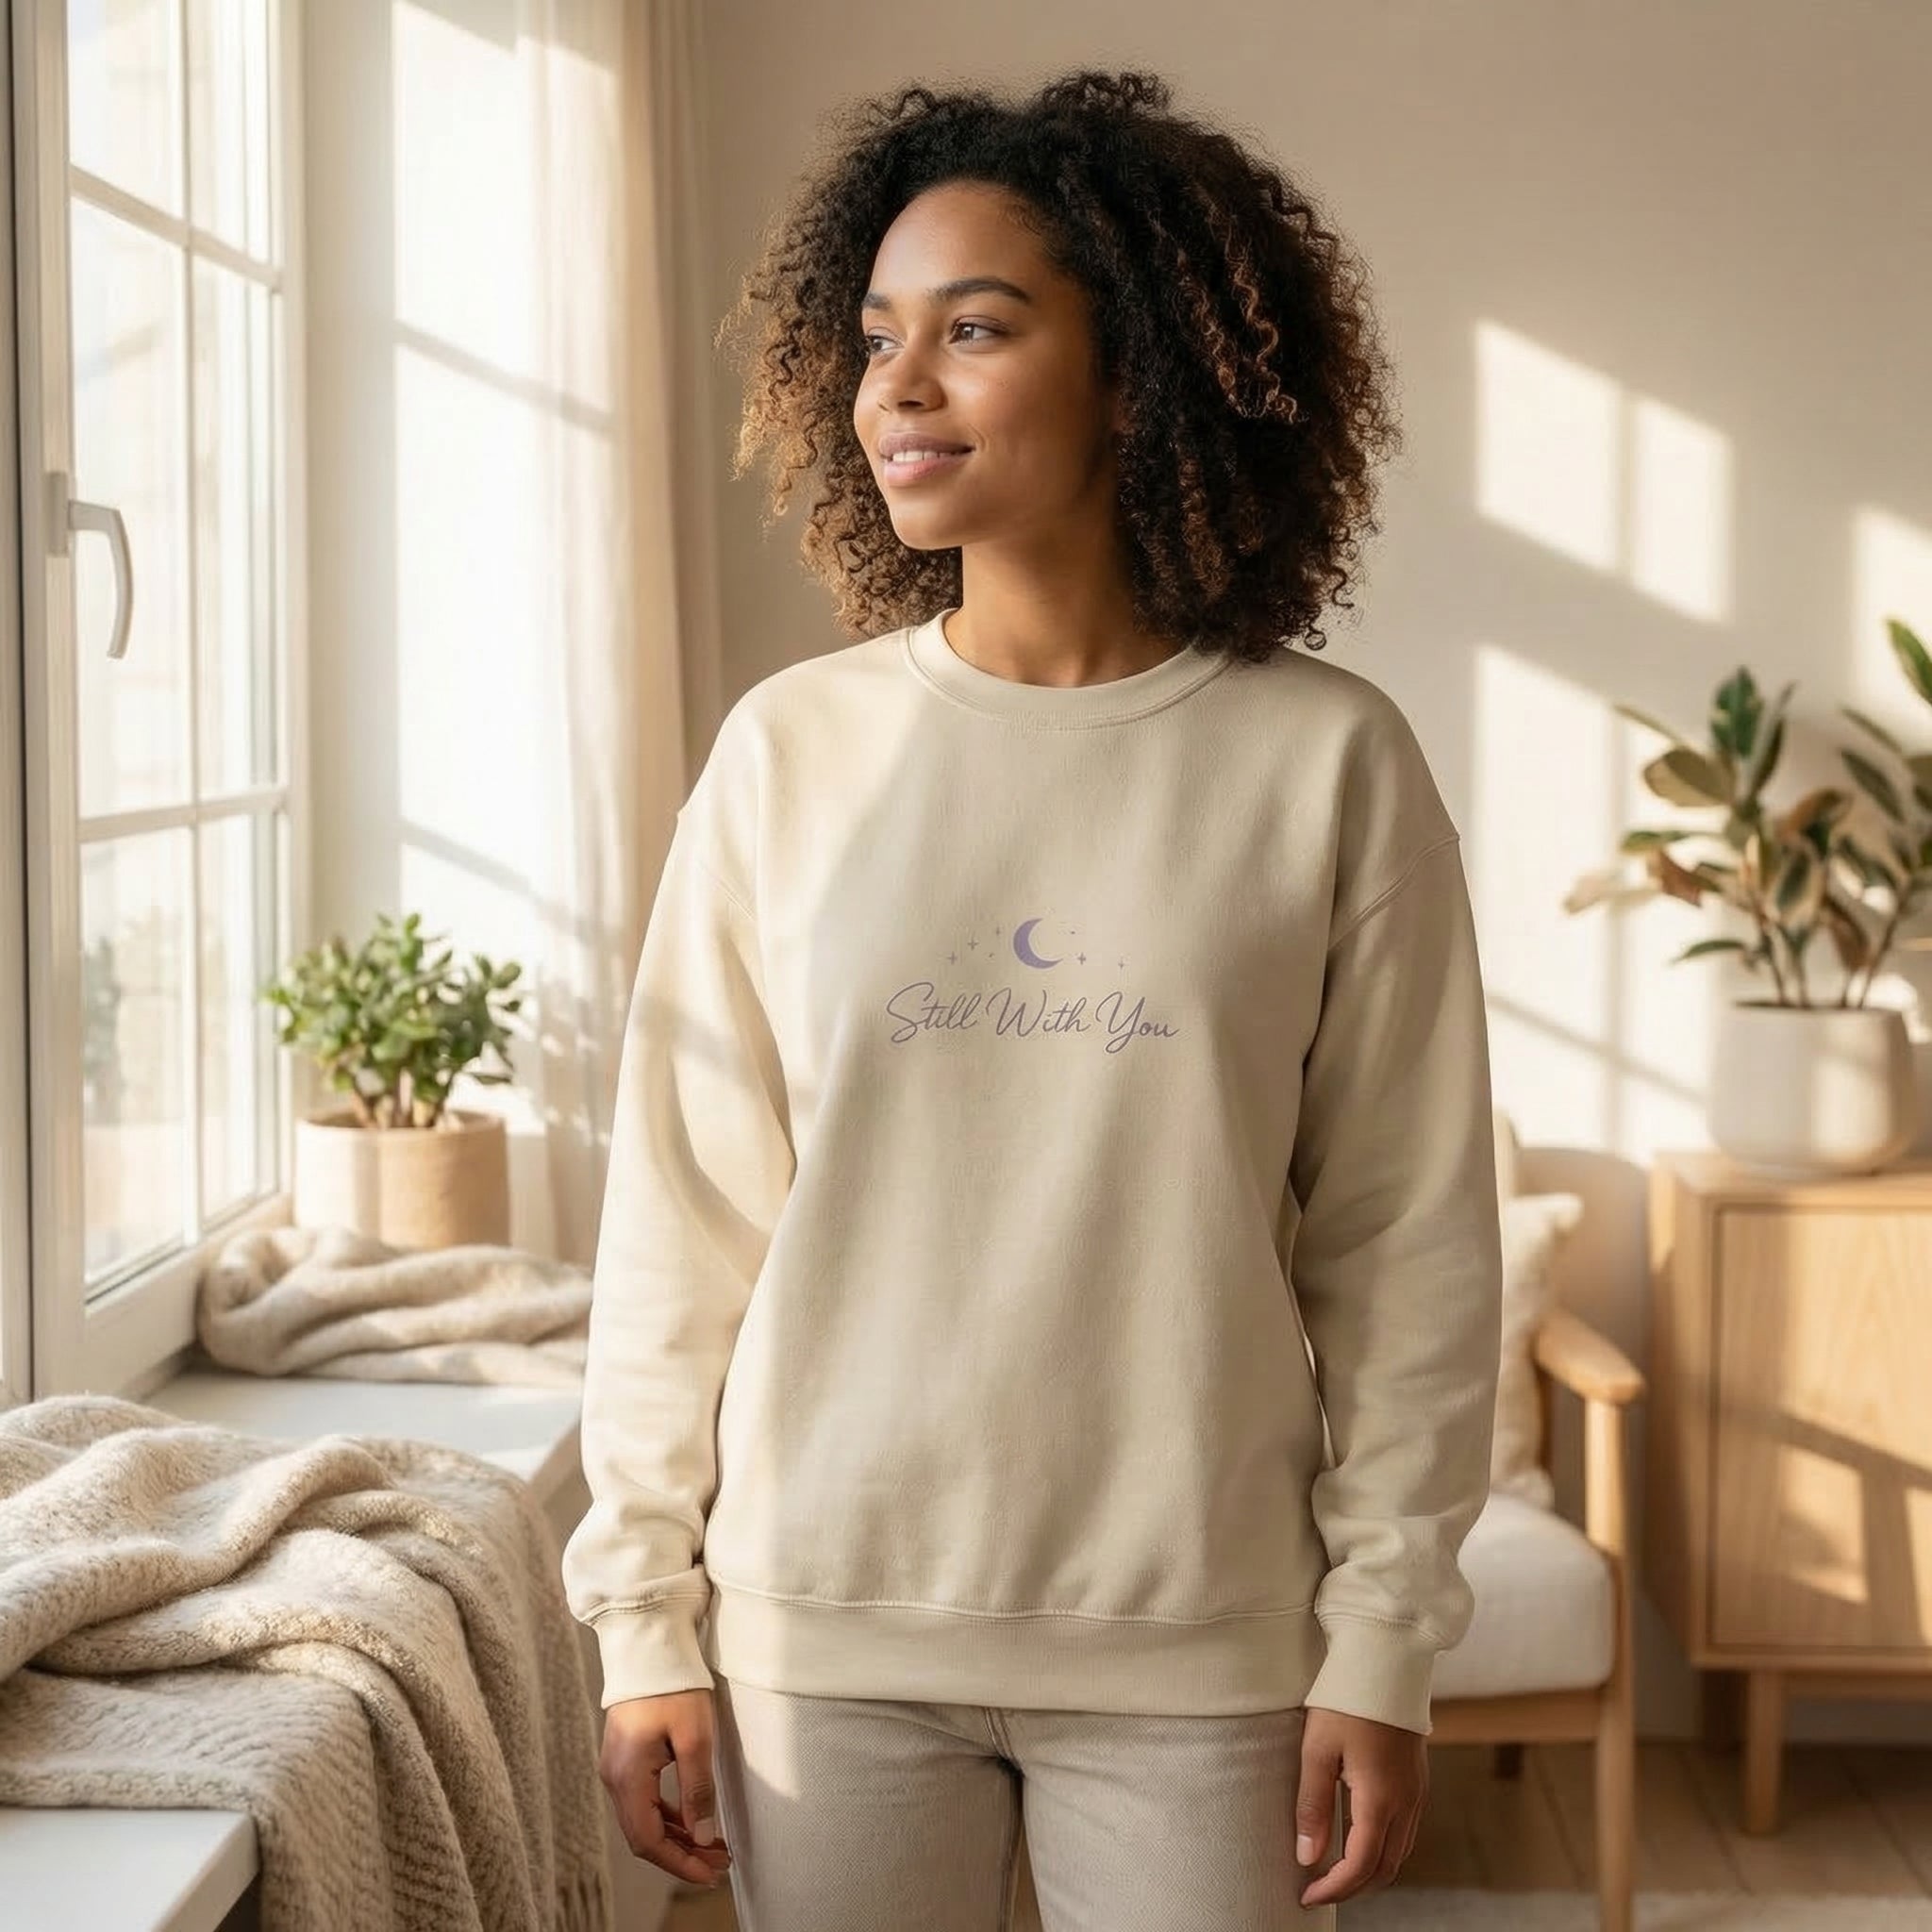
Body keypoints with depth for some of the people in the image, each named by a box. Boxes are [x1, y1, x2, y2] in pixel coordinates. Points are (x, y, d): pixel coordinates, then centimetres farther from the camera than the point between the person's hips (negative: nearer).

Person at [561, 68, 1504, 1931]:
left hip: (1199, 1641, -1)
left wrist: (1380, 1644, -2)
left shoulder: (1325, 760, -5)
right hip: (825, 1632, 1)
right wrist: (646, 1622, 1)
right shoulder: (789, 751, -1)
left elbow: (1406, 1240, -2)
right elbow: (679, 1217, 2)